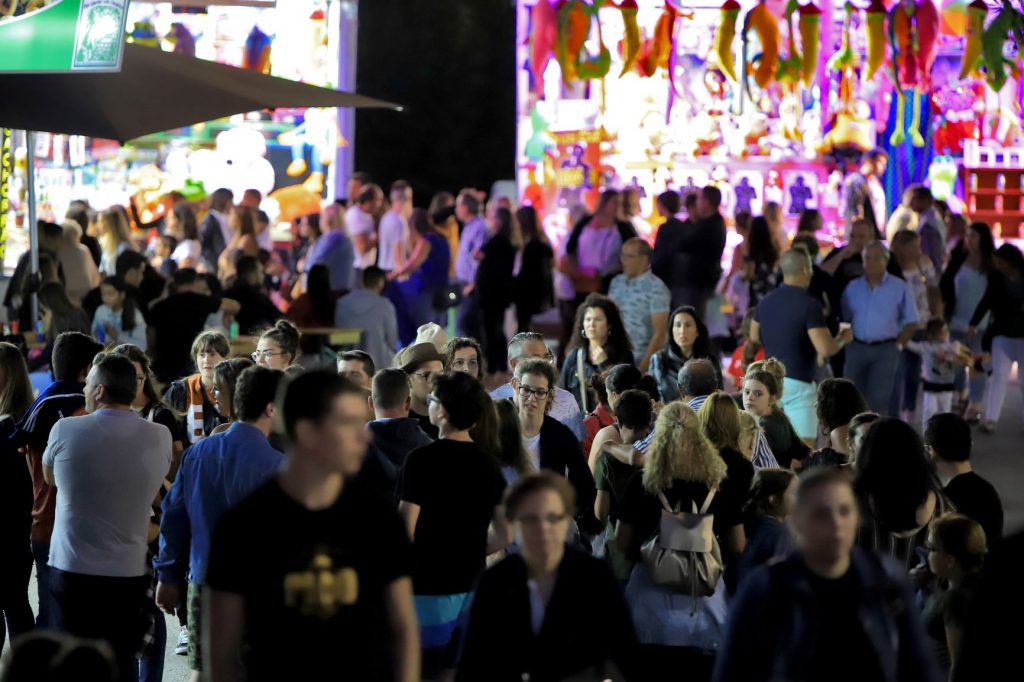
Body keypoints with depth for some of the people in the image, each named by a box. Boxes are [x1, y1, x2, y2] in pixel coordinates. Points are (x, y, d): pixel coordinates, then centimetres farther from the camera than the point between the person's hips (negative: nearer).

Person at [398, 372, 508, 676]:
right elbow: (504, 536, 9)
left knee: (428, 672, 1)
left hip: (429, 589, -6)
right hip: (472, 588, 6)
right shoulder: (489, 464, 6)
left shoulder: (422, 459, -12)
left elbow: (406, 531, -14)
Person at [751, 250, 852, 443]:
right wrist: (843, 339, -3)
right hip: (797, 383, -8)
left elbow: (755, 337, 22)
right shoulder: (808, 305, -17)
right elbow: (825, 349, -22)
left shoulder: (766, 302, 6)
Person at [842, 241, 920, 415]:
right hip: (856, 348, 3)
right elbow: (844, 320, 12)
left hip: (885, 350, -3)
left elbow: (911, 323, 3)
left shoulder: (899, 288, 1)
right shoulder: (853, 287, 9)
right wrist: (845, 341, 0)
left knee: (878, 401, -6)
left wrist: (897, 346, -2)